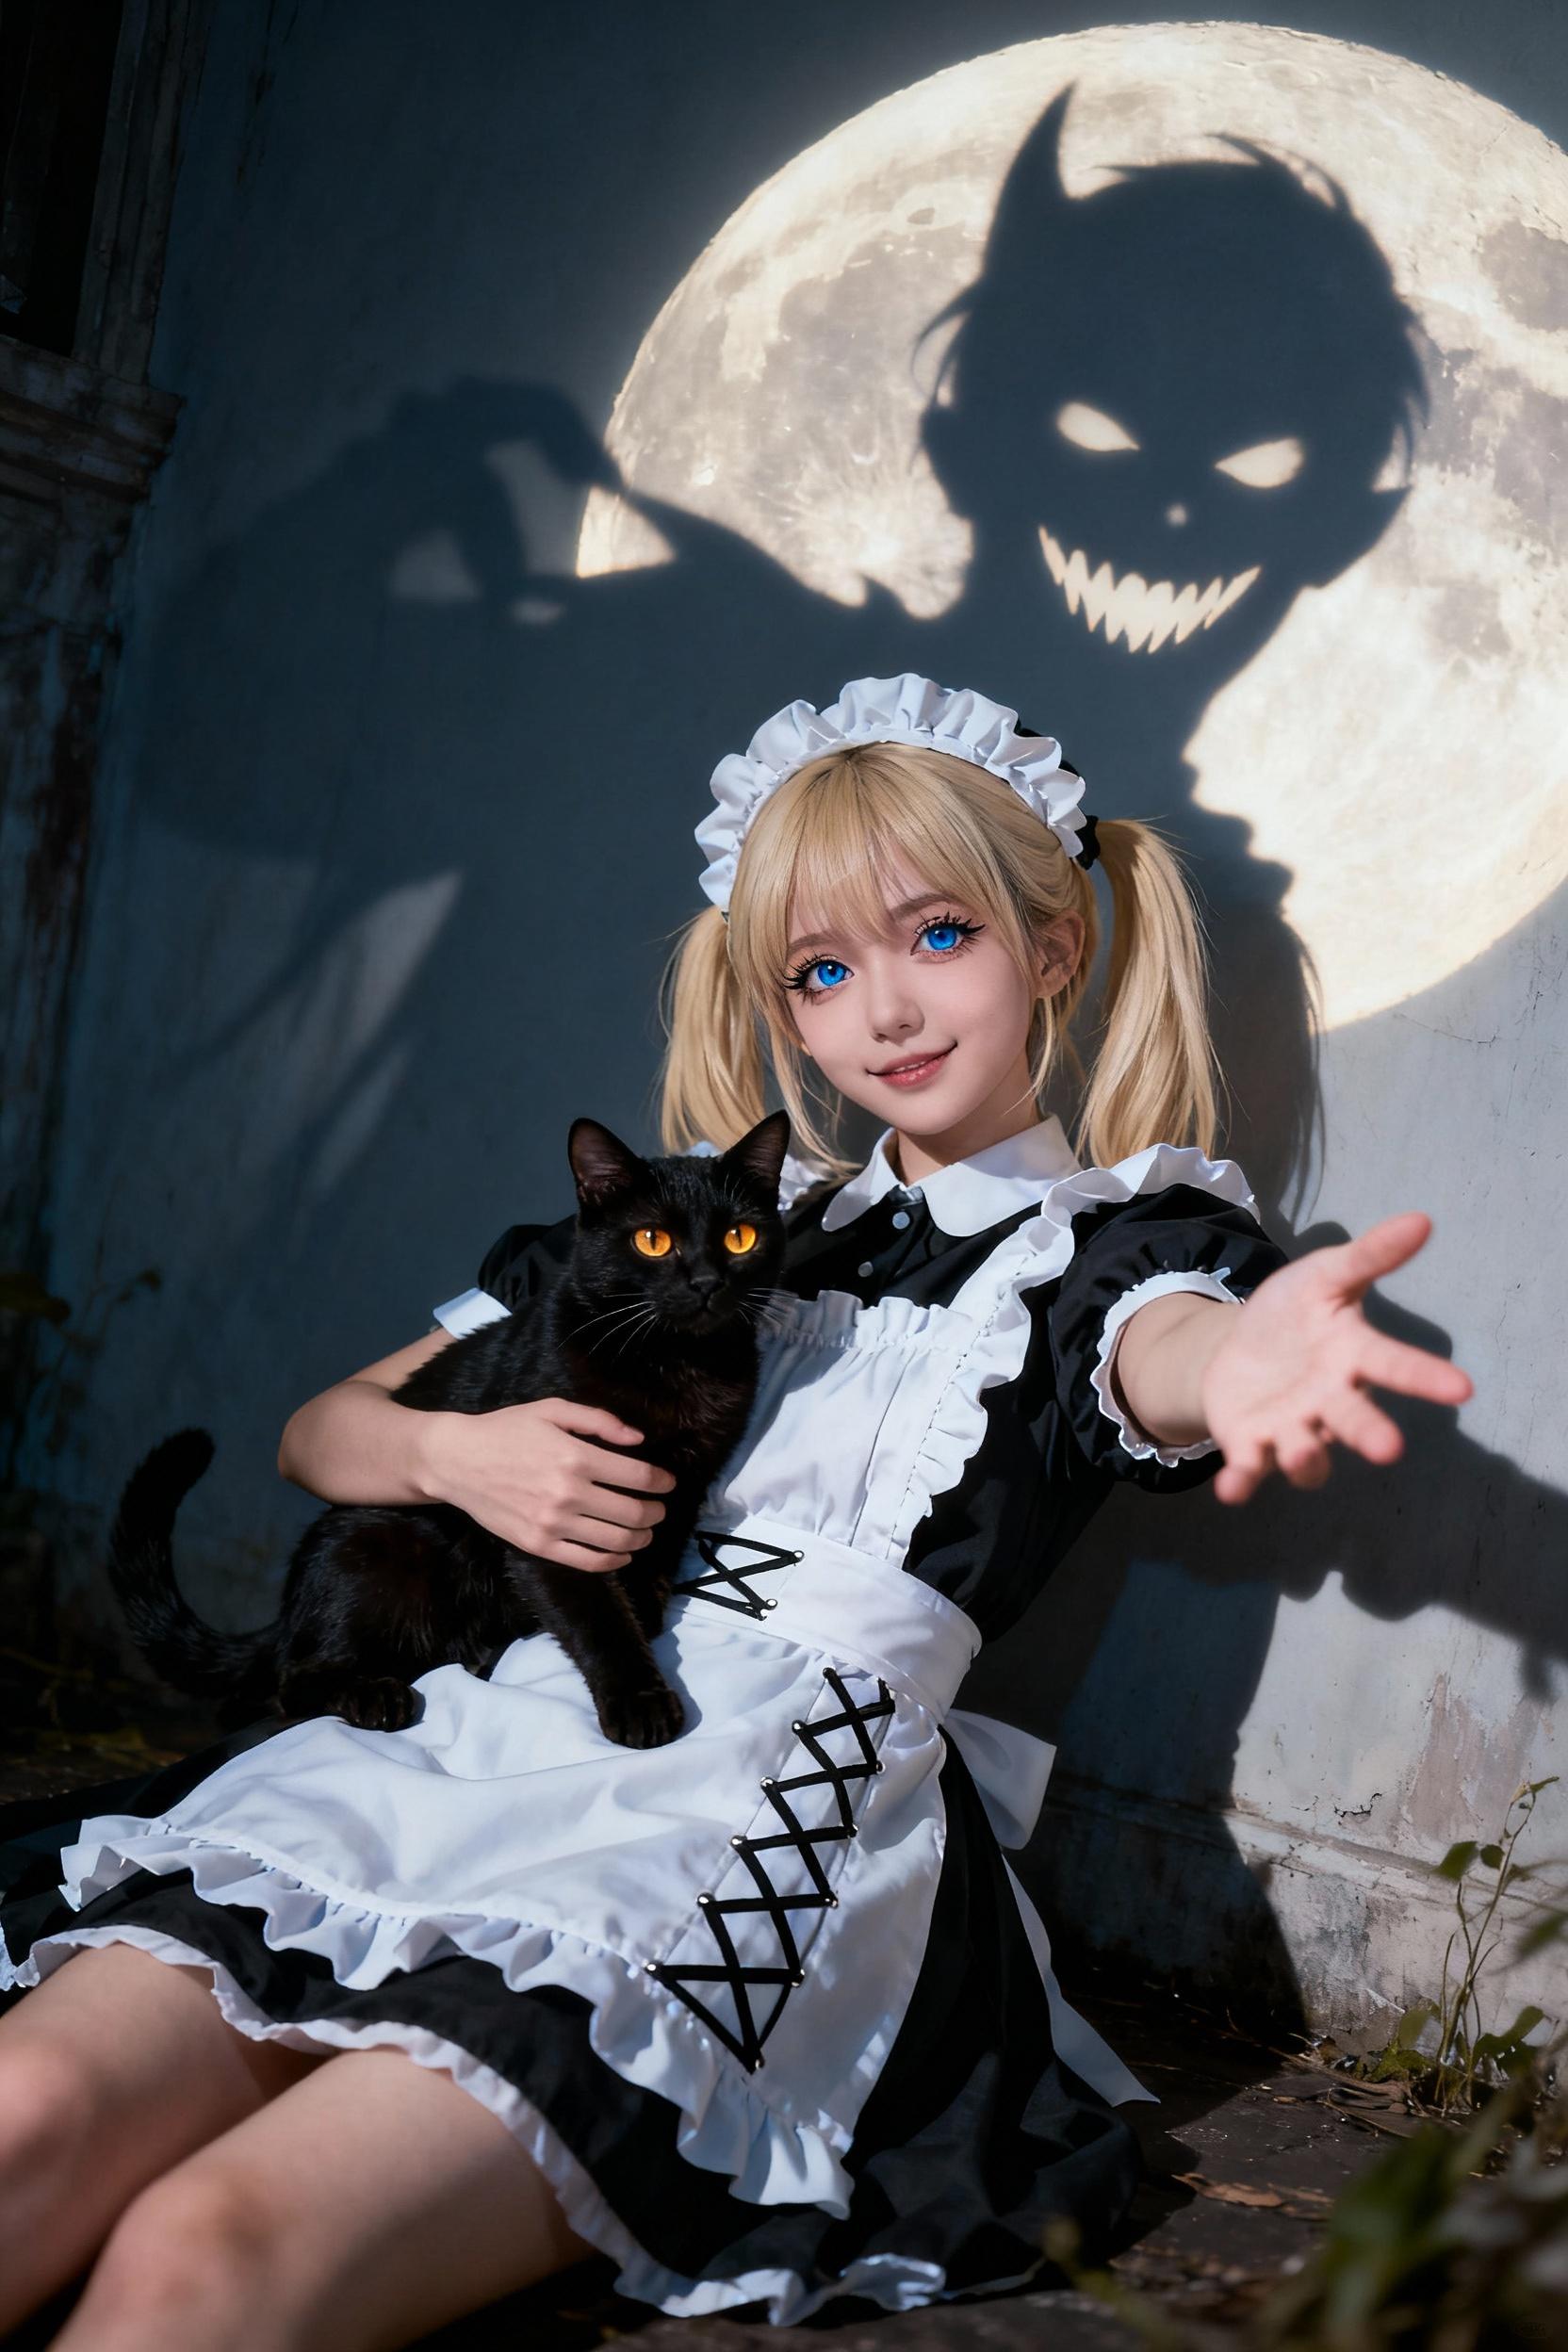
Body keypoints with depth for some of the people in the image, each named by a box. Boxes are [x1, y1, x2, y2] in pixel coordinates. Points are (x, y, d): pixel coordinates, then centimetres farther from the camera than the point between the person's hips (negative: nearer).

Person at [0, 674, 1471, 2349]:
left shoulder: (1113, 1236, 13)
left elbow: (1165, 1350, -16)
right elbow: (320, 1433, 26)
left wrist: (1242, 1367, -42)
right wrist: (458, 1453, 1)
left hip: (778, 1798, -4)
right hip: (489, 1731, 5)